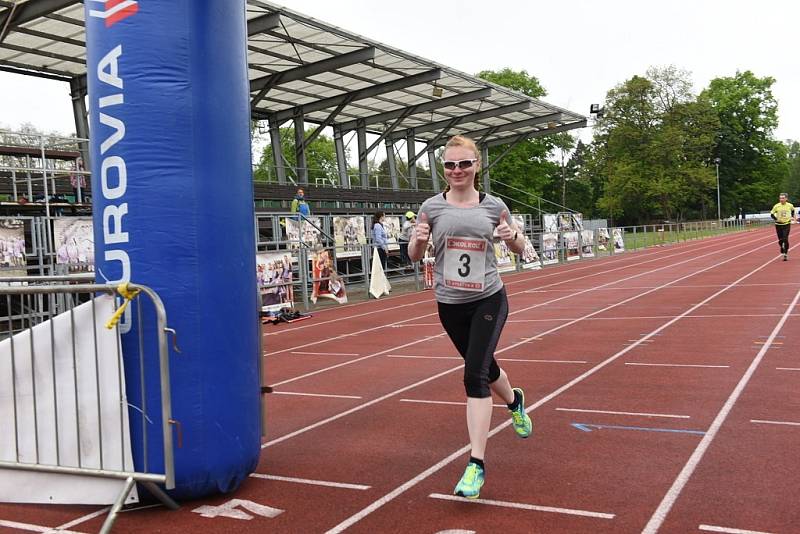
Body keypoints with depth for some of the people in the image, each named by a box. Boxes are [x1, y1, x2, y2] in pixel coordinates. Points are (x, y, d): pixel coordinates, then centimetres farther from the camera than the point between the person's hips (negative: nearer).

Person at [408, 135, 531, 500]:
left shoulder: (493, 206, -3)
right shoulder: (432, 208, -4)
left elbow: (519, 249, 9)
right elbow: (414, 256, 2)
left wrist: (513, 236, -14)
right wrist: (419, 239, -20)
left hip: (489, 300, -2)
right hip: (450, 305, 2)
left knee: (474, 374, -14)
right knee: (484, 367, 20)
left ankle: (476, 463, -7)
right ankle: (514, 400, 56)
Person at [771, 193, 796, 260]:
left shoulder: (790, 206, -3)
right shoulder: (776, 206, -7)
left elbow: (793, 210, 21)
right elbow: (772, 214, -1)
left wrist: (793, 217, 12)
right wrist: (776, 219, -15)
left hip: (786, 224, -1)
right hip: (778, 225, 1)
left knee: (785, 239, -12)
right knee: (780, 240, 6)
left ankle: (785, 254, -5)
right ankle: (782, 247, 40)